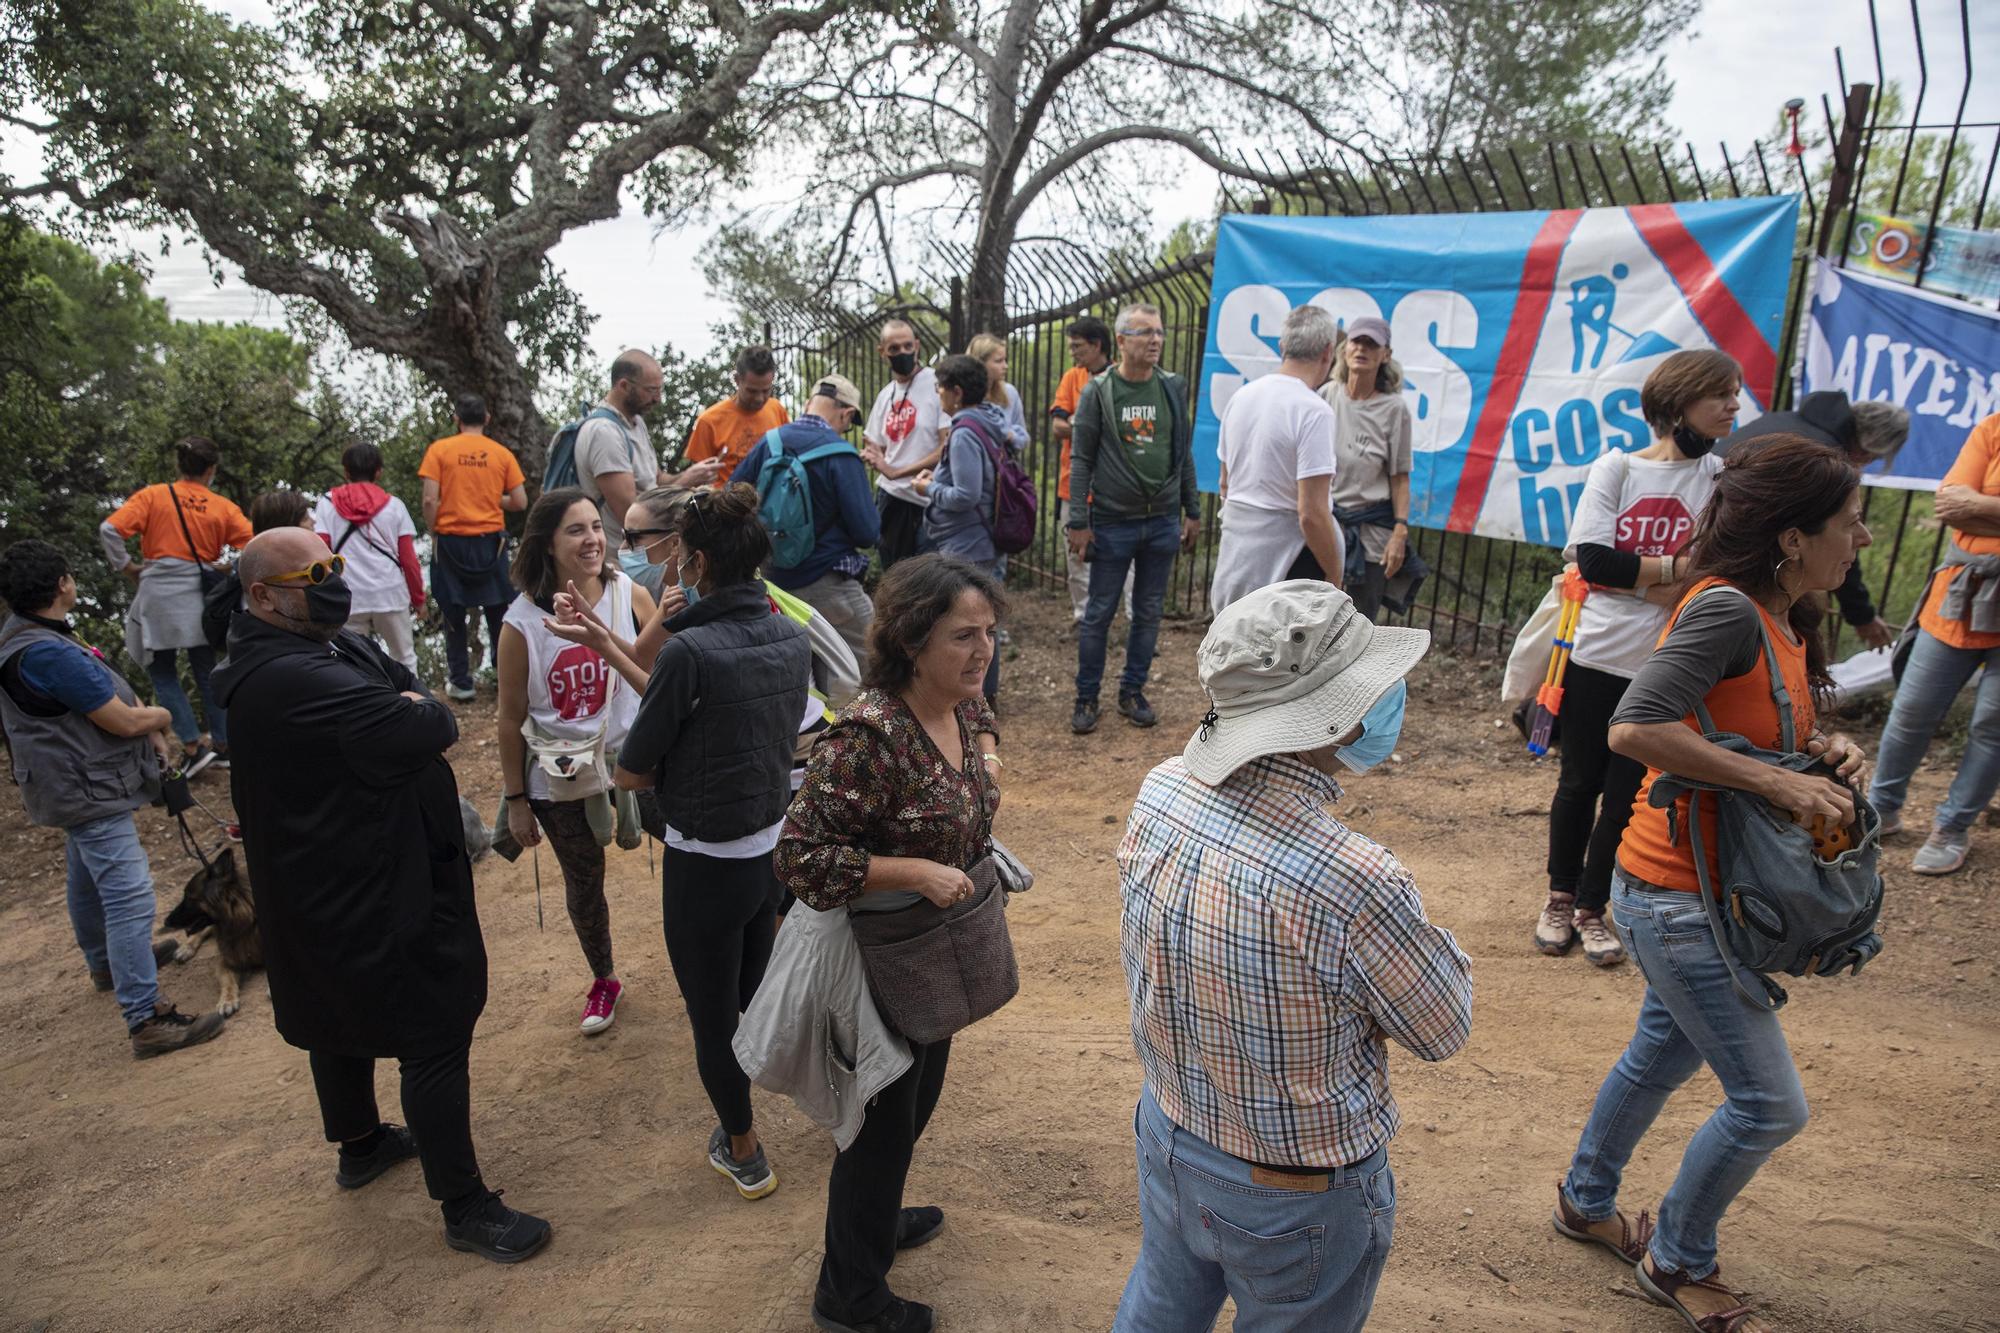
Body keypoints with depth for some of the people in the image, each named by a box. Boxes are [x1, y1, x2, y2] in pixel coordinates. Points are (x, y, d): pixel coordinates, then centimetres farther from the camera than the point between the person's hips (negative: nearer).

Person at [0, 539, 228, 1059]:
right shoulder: (48, 653, -27)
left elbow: (104, 694, 13)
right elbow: (125, 721, -22)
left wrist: (146, 727, 0)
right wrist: (161, 718, -2)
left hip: (78, 786, 11)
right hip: (90, 790, -11)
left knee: (89, 881, 27)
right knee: (130, 897, -13)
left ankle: (104, 964, 48)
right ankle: (146, 1019, -14)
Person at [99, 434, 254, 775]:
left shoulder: (153, 495, -2)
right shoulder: (223, 506, 1)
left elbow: (110, 530, -10)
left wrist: (126, 566, 3)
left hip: (159, 596, -2)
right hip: (200, 597, 2)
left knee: (162, 673, 9)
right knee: (206, 672, 14)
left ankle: (192, 746, 1)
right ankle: (223, 745, 18)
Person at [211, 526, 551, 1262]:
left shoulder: (333, 644, 4)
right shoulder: (294, 678, -29)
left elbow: (410, 687, 3)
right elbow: (425, 730, -32)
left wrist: (406, 711, -17)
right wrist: (419, 712, -12)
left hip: (325, 891, 11)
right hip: (379, 898, -11)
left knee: (342, 1017, 26)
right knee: (436, 1040, -1)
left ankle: (359, 1144, 49)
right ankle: (465, 1209, 11)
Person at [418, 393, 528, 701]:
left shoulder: (439, 449, -3)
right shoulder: (503, 453, 0)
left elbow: (430, 500, -9)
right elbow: (520, 502, 0)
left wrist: (434, 535, 5)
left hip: (451, 540, -1)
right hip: (491, 541, 1)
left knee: (454, 613, 8)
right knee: (497, 612, 11)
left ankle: (460, 682, 12)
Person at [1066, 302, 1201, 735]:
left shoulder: (1173, 389, 5)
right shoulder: (1098, 391, -5)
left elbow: (1184, 453, 11)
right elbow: (1081, 458, -6)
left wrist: (1192, 512, 10)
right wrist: (1078, 522, -10)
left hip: (1163, 522, 4)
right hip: (1112, 522, -3)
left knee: (1149, 613, 10)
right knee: (1099, 613, 3)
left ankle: (1133, 691, 24)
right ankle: (1086, 697, 16)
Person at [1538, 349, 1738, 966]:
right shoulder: (1617, 467, -1)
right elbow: (1591, 558, -13)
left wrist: (1630, 578, -19)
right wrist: (1676, 569, -14)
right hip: (1597, 657, 0)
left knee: (1627, 794, 6)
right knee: (1581, 783, 12)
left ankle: (1591, 909, 24)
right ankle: (1560, 898, 30)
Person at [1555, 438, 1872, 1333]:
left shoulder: (1784, 619, 6)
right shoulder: (1727, 610, -24)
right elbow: (1634, 729, -33)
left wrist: (1823, 748, -1)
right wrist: (1777, 782, -28)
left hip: (1709, 890, 10)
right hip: (1678, 897, -10)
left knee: (1666, 1053, 25)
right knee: (1769, 1106, 2)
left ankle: (1586, 1203, 47)